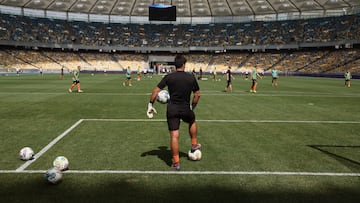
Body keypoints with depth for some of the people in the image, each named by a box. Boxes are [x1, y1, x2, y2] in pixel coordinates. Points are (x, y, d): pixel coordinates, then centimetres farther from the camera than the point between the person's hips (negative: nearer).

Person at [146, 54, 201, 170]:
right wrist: (192, 106, 20)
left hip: (172, 110, -1)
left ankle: (176, 162, 9)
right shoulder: (191, 77, -1)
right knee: (192, 122, 33)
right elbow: (197, 94, 6)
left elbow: (156, 90, -7)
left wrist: (150, 105, 2)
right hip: (186, 109, 1)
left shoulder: (168, 77, -4)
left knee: (174, 136, 3)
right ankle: (194, 145, 42)